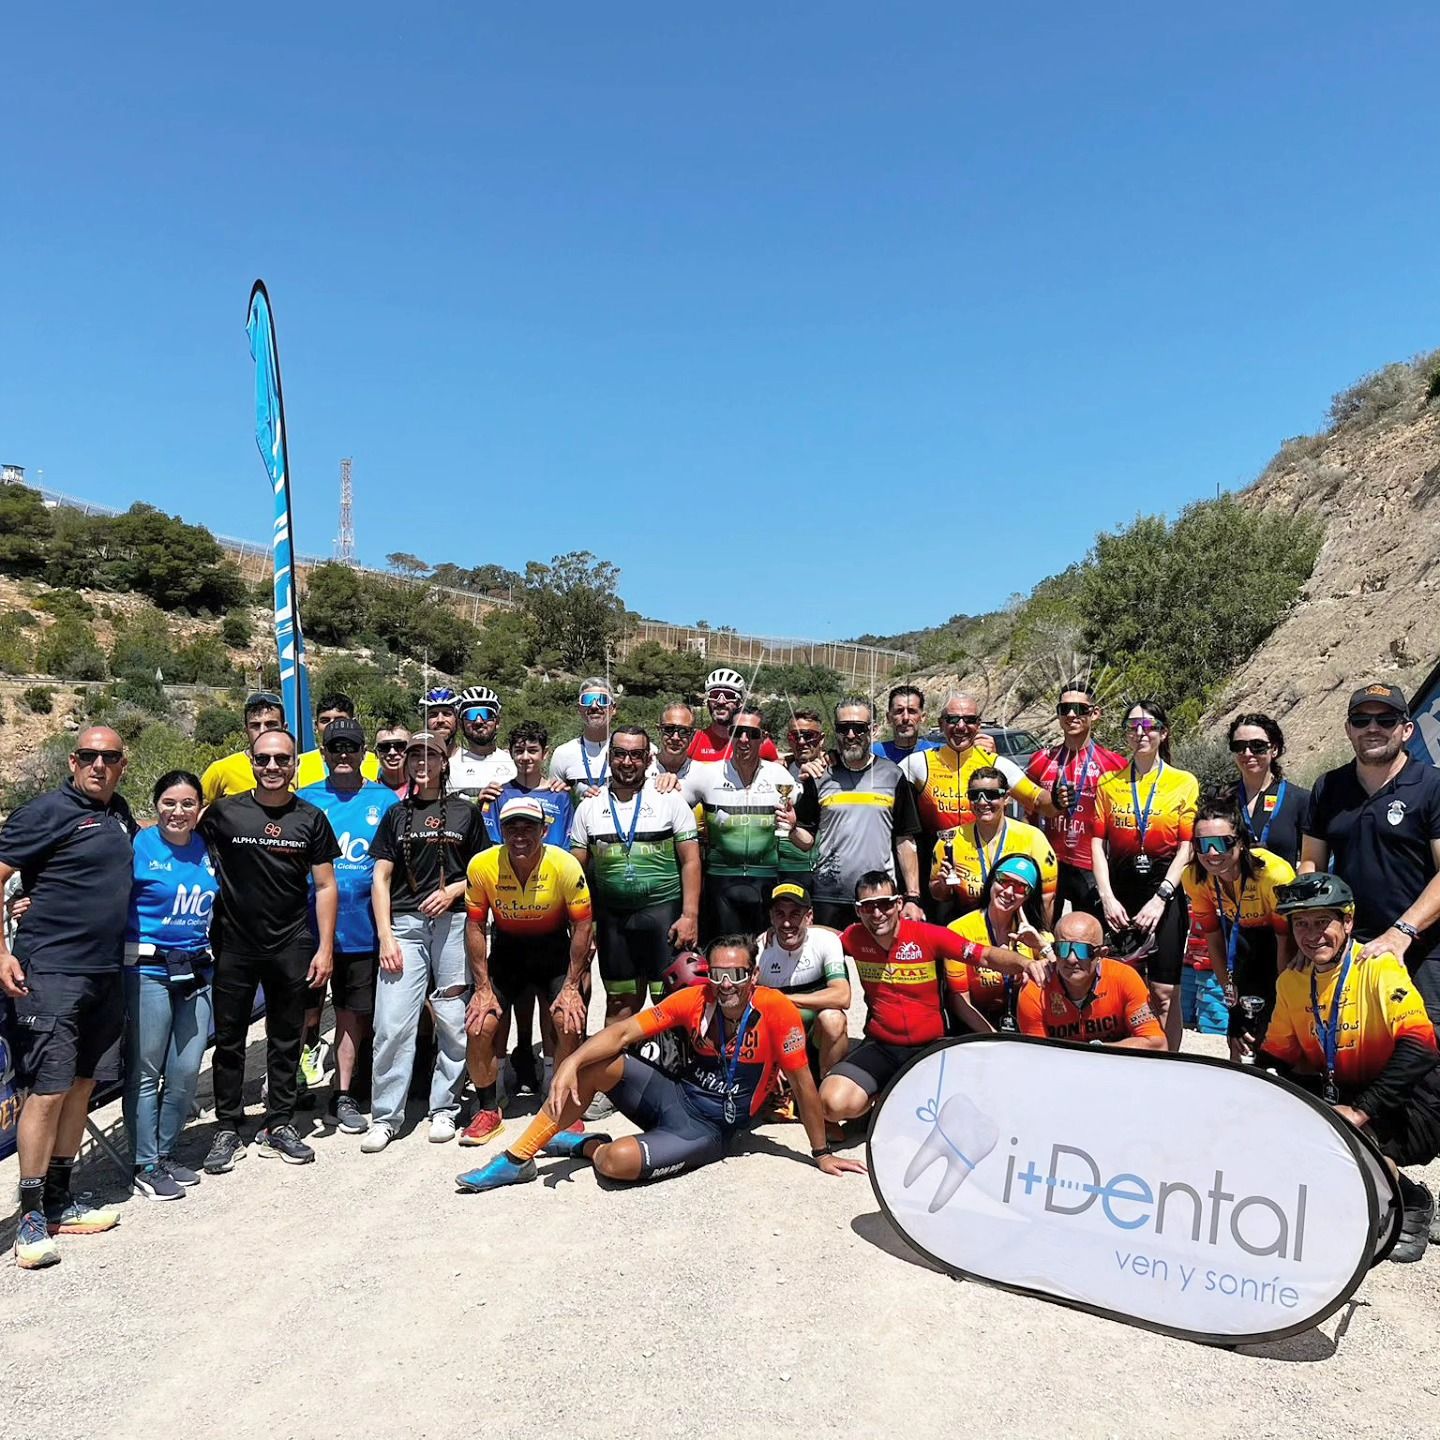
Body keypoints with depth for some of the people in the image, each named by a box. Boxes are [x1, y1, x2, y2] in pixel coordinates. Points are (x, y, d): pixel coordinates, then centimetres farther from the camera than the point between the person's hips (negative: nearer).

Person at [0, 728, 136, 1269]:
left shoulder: (120, 813, 12)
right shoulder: (46, 811, -9)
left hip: (105, 974, 7)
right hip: (49, 973, -7)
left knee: (80, 1085, 13)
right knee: (49, 1089, -6)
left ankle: (59, 1201, 24)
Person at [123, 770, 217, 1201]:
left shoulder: (207, 850, 8)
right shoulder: (139, 846, -6)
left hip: (196, 969, 5)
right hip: (147, 969, -5)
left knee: (186, 1070, 8)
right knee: (145, 1070, 3)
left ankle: (167, 1153, 23)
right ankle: (145, 1165, 14)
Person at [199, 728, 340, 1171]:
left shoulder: (311, 819, 2)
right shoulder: (223, 813, -2)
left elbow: (325, 886, 3)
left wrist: (325, 947, -2)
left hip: (291, 947, 1)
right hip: (234, 945, -1)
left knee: (286, 1040, 10)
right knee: (229, 1039, 8)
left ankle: (278, 1126, 23)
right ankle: (227, 1131, 21)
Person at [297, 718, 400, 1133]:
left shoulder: (385, 800, 2)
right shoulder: (305, 799, 2)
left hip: (361, 929, 1)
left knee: (352, 1013, 11)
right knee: (306, 1012, 8)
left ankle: (343, 1096, 25)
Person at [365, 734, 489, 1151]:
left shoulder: (466, 812, 11)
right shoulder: (396, 814, 15)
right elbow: (381, 878, 10)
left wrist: (453, 890, -8)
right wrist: (384, 934, 0)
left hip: (453, 922, -1)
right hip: (404, 923, 1)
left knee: (453, 1021, 0)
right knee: (393, 1023, -4)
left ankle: (444, 1109, 14)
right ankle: (385, 1117, 6)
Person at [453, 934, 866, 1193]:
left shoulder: (777, 1010, -19)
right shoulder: (694, 999, -9)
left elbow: (803, 1085, -11)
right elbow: (623, 1032, -13)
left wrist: (822, 1153, -5)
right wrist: (572, 1062, -29)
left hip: (709, 1131, -4)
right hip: (674, 1098, 4)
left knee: (618, 1161, -31)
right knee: (593, 1065, -19)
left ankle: (586, 1144, 7)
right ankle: (516, 1159, -4)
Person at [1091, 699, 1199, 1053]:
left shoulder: (1185, 782, 3)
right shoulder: (1109, 783, 9)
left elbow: (1186, 848, -3)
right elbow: (1098, 844, 4)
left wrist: (1160, 898, -12)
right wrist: (1107, 897, -7)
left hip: (1165, 894, -2)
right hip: (1119, 893, 2)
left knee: (1164, 991, -2)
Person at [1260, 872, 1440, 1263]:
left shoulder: (1378, 966, -16)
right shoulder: (1290, 981, 3)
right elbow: (1278, 1055, 9)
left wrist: (1361, 1110, -31)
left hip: (1396, 1096, -6)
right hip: (1334, 1093, 6)